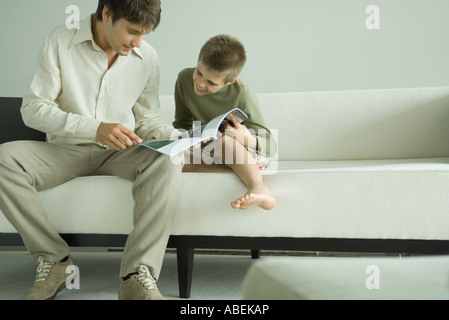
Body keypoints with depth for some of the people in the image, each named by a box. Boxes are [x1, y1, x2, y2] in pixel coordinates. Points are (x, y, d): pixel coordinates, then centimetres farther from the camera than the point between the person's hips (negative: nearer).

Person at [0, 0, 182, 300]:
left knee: (167, 161, -31)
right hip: (66, 150, -1)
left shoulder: (147, 57, 1)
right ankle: (55, 259, -16)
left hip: (120, 152, 1)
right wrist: (95, 128, -25)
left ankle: (137, 274, -34)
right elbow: (33, 108, -12)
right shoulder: (61, 42, -8)